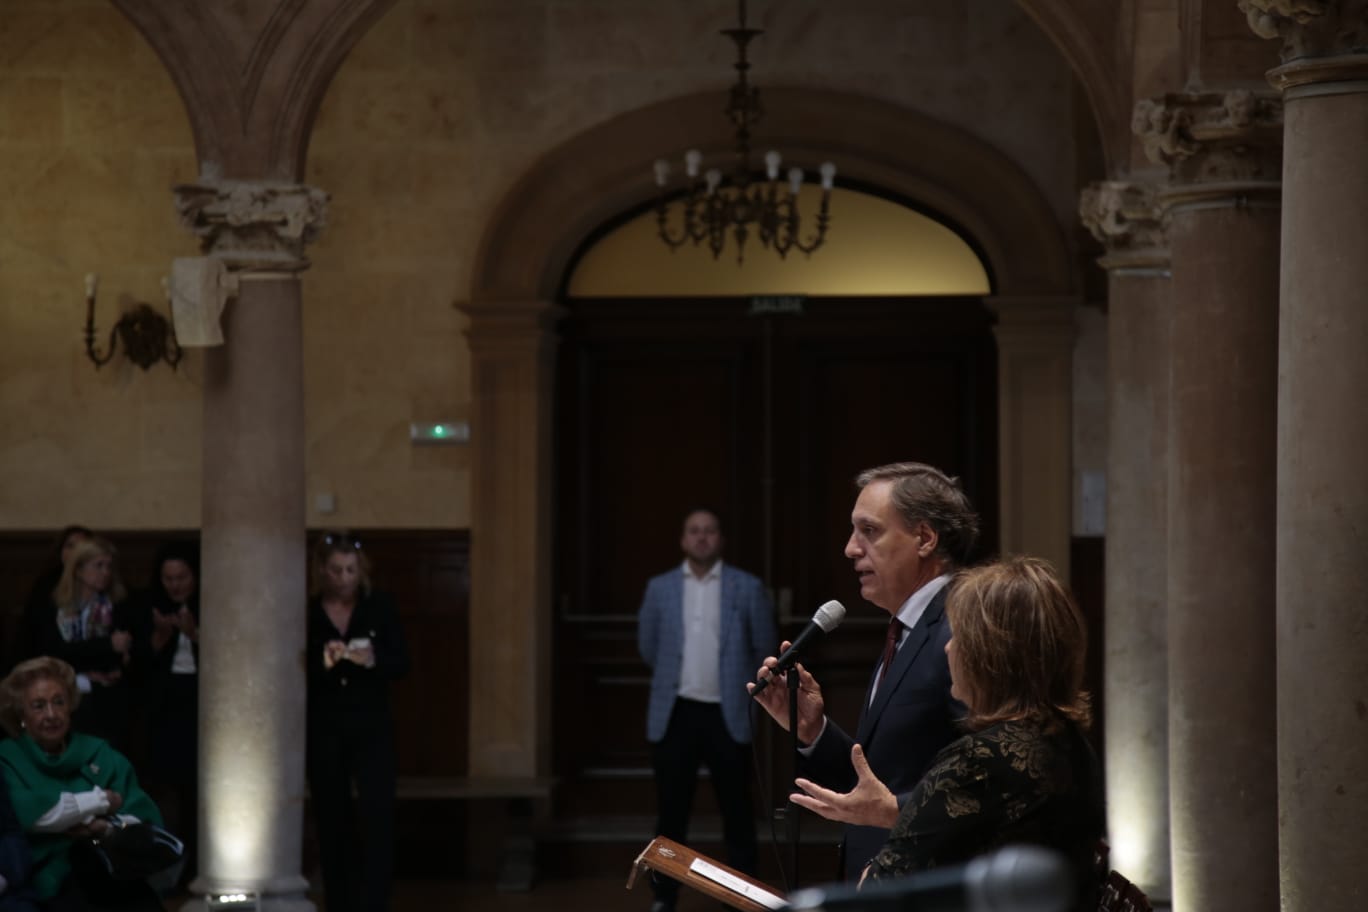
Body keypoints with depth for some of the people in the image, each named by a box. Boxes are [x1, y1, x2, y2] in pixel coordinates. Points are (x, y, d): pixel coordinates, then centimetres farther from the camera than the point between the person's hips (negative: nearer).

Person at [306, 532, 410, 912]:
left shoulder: (380, 607, 0)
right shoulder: (305, 614, -2)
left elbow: (402, 663, 0)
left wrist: (373, 660, -19)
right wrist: (322, 663, -21)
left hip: (371, 728, 0)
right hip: (323, 731, 0)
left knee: (377, 817, -11)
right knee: (332, 822, 8)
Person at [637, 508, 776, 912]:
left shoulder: (747, 588, 0)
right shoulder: (660, 588, 4)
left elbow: (764, 648, 9)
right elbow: (648, 647, 15)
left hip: (727, 714, -1)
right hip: (676, 713, 1)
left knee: (737, 811, 3)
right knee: (671, 811, 4)